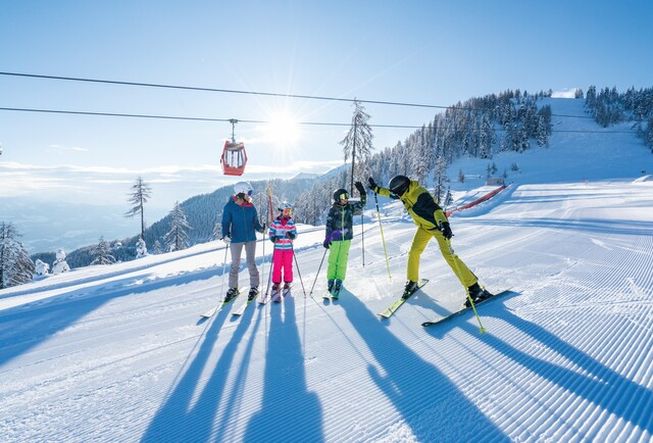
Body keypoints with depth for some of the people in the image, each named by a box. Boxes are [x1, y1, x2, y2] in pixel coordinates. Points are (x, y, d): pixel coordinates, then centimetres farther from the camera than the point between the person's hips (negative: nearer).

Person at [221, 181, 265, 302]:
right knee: (235, 265, 8)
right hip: (236, 239, -2)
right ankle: (233, 289, 21)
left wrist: (260, 228, -15)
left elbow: (255, 222, 5)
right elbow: (226, 222, -6)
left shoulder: (251, 207, 1)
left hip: (251, 239, 2)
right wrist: (225, 234, -21)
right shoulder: (229, 206, -7)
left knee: (251, 264, 6)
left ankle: (254, 287, 20)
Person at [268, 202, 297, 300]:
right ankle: (276, 284, 17)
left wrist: (291, 235, -18)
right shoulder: (275, 222, -1)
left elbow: (295, 234, 3)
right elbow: (271, 232, 5)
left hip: (288, 248, 1)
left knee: (288, 266, 7)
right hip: (278, 247, -1)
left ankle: (287, 284, 22)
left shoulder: (291, 222, 1)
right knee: (277, 266, 2)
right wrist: (273, 238, -14)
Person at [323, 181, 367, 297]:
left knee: (342, 260, 2)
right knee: (333, 260, 1)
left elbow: (362, 204, 6)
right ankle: (330, 280, 11)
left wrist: (362, 191, -6)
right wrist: (327, 238, -14)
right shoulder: (333, 210, -5)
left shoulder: (350, 207, 5)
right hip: (335, 239, -2)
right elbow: (328, 225, -8)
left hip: (346, 238, 2)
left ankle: (339, 280, 12)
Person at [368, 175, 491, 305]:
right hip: (424, 226, 8)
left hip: (437, 225, -8)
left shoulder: (419, 195, -33)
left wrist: (444, 224, -59)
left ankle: (474, 288, -13)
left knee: (449, 255, -17)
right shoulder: (405, 192, -6)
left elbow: (435, 209, -45)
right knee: (414, 252, 2)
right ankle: (412, 282, 22)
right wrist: (376, 188, 15)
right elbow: (390, 193, 15)